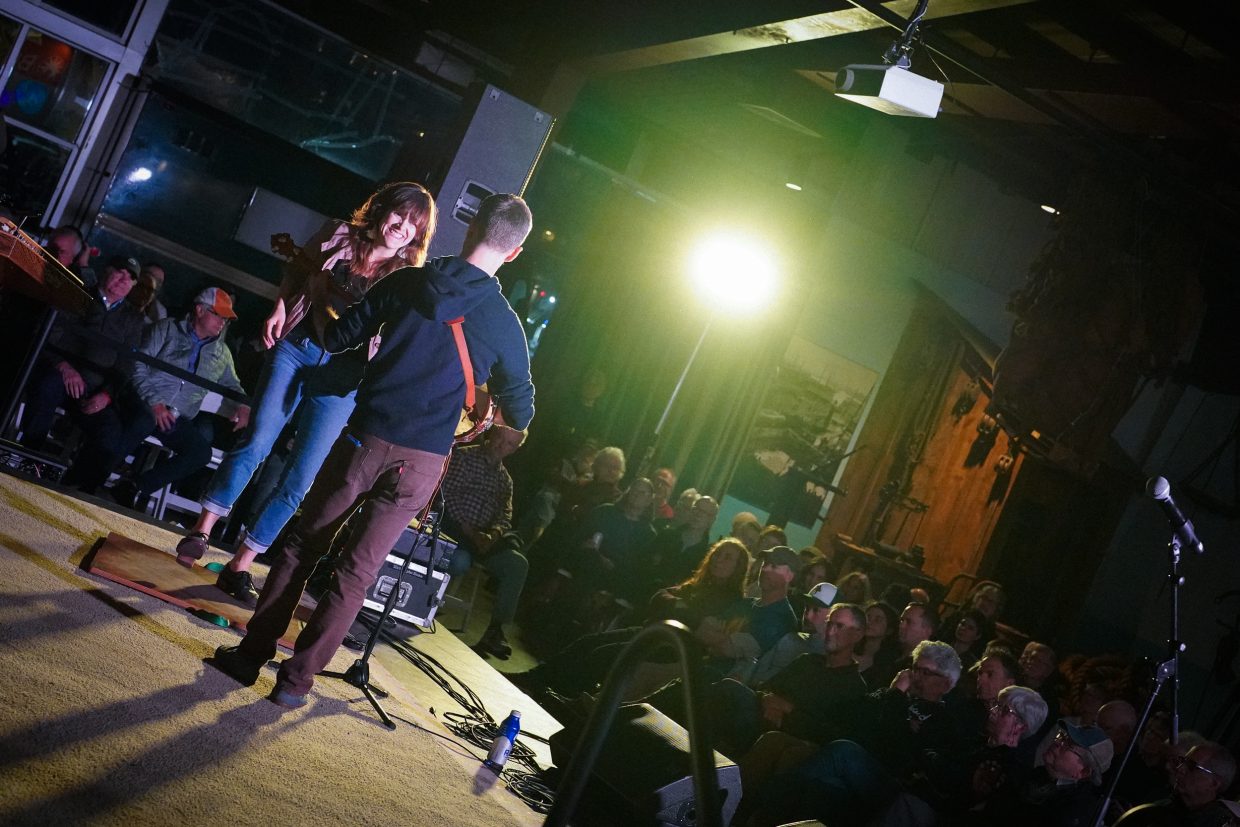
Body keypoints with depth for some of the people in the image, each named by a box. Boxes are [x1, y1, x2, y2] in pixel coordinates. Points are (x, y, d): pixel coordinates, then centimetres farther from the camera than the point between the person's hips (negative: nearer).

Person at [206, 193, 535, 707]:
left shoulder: (407, 282, -1)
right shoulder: (505, 324, -2)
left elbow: (336, 339, 6)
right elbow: (520, 413, 7)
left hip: (367, 438, 0)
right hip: (422, 460, 0)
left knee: (302, 545, 14)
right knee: (357, 570, 8)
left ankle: (252, 653, 17)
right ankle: (297, 679, 9)